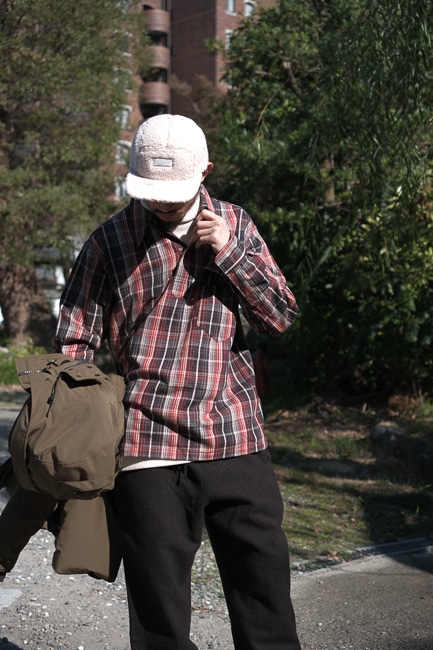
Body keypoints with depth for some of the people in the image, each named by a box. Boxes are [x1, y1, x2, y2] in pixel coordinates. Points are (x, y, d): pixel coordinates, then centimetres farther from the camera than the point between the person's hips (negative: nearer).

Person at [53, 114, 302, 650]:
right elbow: (74, 344, 5)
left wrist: (227, 251, -6)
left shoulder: (235, 225, 10)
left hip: (237, 442, 2)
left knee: (266, 592, 8)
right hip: (149, 448, -2)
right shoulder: (110, 242, 3)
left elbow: (281, 316, 7)